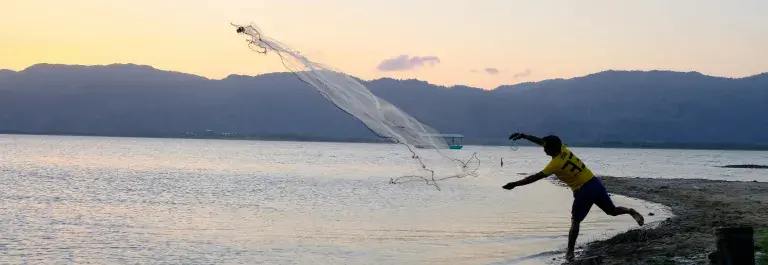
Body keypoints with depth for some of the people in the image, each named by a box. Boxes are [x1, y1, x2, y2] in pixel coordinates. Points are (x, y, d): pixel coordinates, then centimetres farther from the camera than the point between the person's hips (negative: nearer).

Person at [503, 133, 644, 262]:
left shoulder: (556, 164, -15)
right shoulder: (563, 149, 4)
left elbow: (535, 177, -15)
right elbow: (542, 141, 16)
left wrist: (515, 184, -10)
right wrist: (524, 136, 16)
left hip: (583, 191, -7)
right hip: (595, 183, 7)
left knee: (575, 221, 2)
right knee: (612, 211, 21)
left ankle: (570, 252, 2)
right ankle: (630, 211, 0)